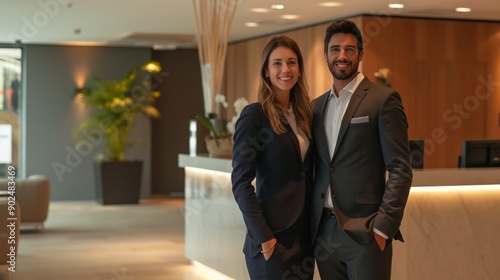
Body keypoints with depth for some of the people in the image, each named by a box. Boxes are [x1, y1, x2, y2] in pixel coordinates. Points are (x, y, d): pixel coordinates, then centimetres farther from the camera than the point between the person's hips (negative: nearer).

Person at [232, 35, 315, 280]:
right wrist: (263, 237, -18)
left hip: (304, 235, 7)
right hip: (272, 237, -6)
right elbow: (241, 183, -14)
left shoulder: (303, 114, 10)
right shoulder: (254, 115, -10)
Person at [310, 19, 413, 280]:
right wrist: (310, 223, 10)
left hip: (364, 233, -5)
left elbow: (400, 170, -9)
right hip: (322, 232, 5)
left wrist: (383, 227, -15)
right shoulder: (317, 106, 14)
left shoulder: (384, 100, -4)